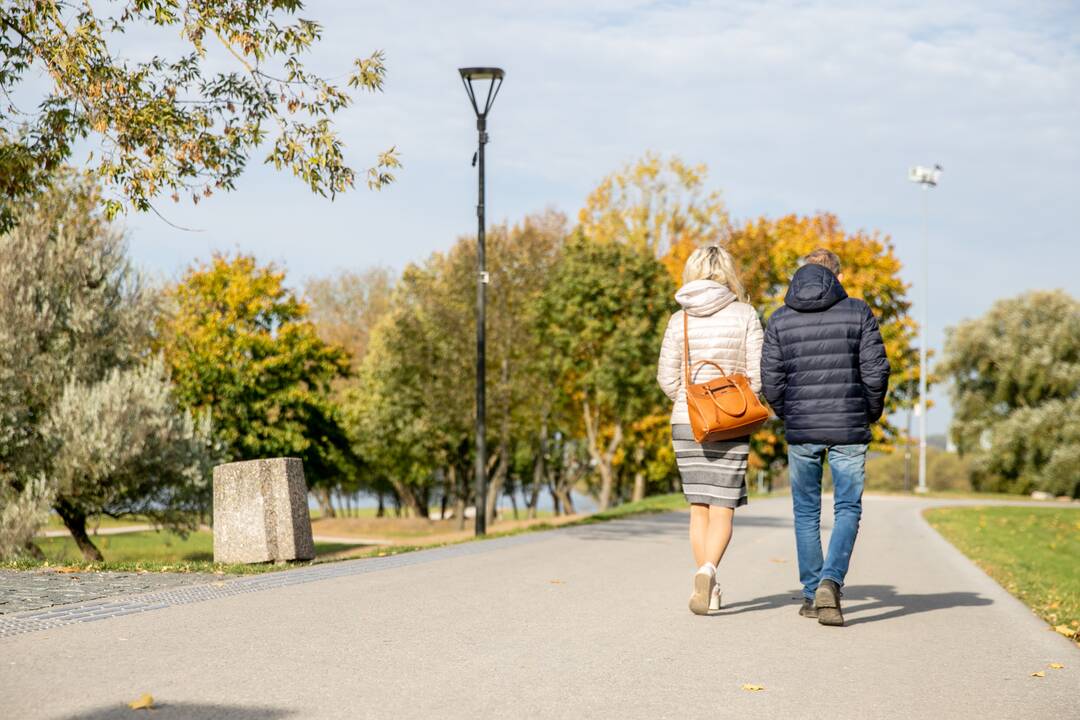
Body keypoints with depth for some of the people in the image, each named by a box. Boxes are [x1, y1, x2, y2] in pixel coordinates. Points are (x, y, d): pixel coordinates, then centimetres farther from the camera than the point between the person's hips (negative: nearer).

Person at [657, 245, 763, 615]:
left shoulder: (679, 320, 0)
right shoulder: (744, 316, -5)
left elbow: (667, 378, 0)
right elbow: (757, 375, -7)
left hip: (686, 424, 2)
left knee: (699, 507, 12)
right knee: (722, 509, 0)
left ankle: (709, 588, 15)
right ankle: (707, 569, -24)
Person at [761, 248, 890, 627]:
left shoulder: (780, 319, 4)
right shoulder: (858, 312, -1)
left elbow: (771, 380, 0)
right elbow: (875, 372, -6)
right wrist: (872, 412, 10)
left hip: (801, 429, 2)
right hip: (848, 428, -2)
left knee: (806, 512, 13)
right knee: (847, 509, 4)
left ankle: (812, 594, 16)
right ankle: (830, 582, -17)